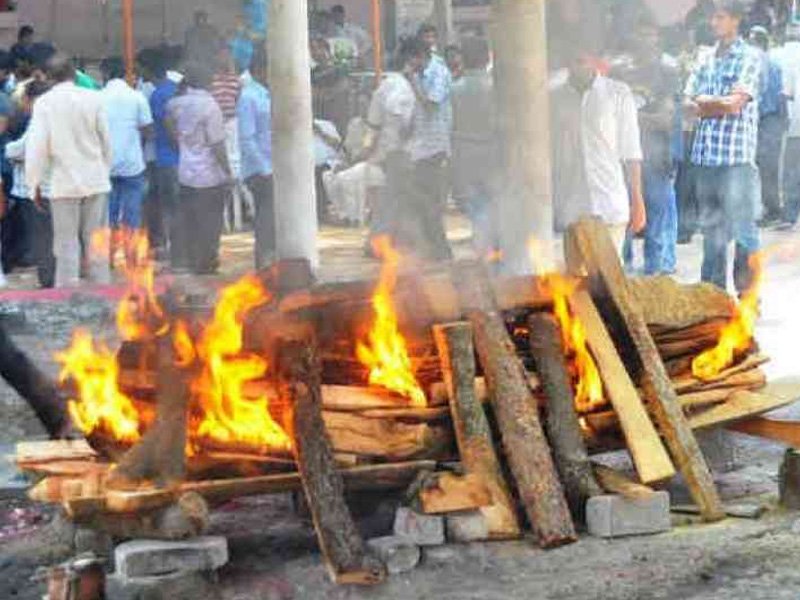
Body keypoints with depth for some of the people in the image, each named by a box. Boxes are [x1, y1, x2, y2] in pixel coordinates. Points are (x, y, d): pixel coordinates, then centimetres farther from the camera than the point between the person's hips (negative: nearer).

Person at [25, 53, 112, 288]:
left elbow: (37, 144, -8)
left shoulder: (44, 103, -7)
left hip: (64, 182, -2)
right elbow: (106, 139, 3)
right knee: (96, 240, 10)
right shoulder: (93, 98, -3)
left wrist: (35, 181, -1)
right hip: (96, 180, 2)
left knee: (67, 242, 3)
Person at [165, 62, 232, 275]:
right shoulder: (209, 106, -16)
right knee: (209, 221, 5)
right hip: (210, 175, -6)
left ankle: (181, 259, 20)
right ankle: (204, 262, 11)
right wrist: (227, 170, -9)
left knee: (184, 217, 14)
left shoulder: (177, 104, 0)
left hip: (186, 171, 6)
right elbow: (217, 144, -15)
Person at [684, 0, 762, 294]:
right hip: (705, 156, 6)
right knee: (711, 228, 12)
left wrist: (704, 101, 2)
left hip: (736, 157, -6)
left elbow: (735, 104, -12)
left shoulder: (749, 57, -3)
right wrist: (721, 105, -7)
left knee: (743, 229, -3)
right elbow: (690, 106, 9)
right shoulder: (705, 61, 15)